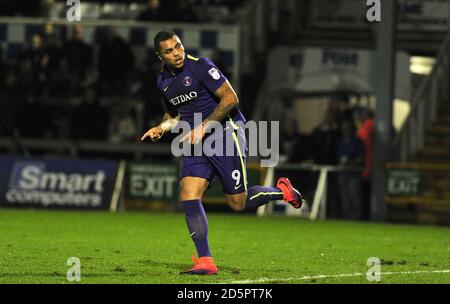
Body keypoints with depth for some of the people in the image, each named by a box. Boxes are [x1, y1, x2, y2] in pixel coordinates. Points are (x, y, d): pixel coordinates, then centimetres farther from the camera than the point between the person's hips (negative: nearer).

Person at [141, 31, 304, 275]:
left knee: (238, 203, -3)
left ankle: (281, 191, 25)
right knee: (188, 196, -12)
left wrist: (203, 127, -20)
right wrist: (161, 128, 5)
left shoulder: (200, 66, -14)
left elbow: (230, 99, -16)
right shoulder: (163, 80, 8)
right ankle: (205, 261, -10)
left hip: (225, 136, -6)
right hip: (196, 144, 6)